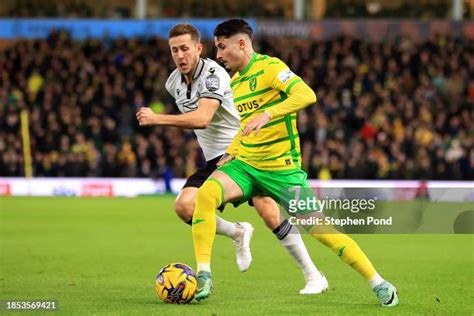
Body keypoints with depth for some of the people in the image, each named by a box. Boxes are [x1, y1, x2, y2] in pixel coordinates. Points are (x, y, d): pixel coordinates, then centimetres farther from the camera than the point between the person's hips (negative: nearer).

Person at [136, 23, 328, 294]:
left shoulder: (213, 74, -18)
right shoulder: (174, 82, 7)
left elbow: (202, 119, -32)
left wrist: (157, 119, -32)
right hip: (216, 161, 7)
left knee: (269, 213, -21)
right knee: (184, 206, -17)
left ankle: (314, 276, -8)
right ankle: (238, 233, 10)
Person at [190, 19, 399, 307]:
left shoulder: (269, 67, -12)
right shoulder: (234, 83, 12)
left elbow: (306, 95, -28)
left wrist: (266, 114, -38)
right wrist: (231, 153, 12)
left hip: (282, 169, -6)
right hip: (244, 165, 6)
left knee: (319, 228, -7)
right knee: (206, 194, -22)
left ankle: (379, 284, 6)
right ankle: (204, 276, -19)